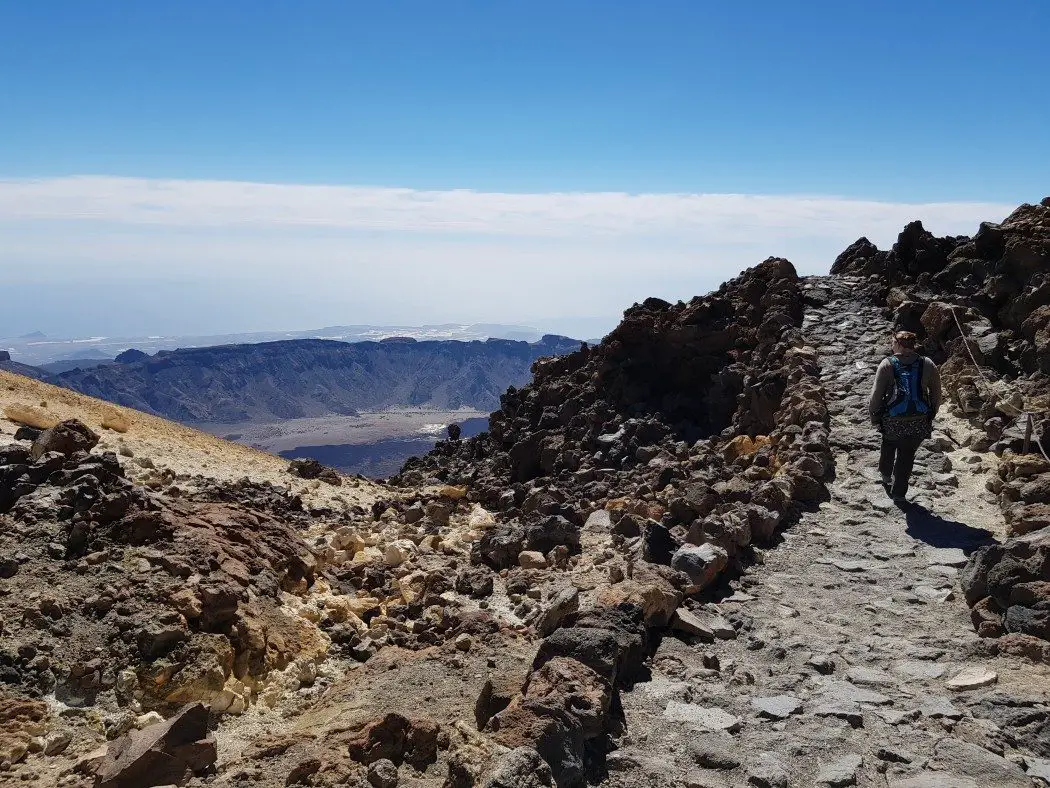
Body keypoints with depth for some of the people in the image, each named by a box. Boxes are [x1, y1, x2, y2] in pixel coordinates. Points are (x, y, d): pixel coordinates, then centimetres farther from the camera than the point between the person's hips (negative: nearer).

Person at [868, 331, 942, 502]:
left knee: (889, 443, 30)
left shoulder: (887, 364, -7)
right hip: (919, 423, 1)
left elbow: (876, 394, -8)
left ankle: (886, 475, 45)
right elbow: (936, 395, 4)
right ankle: (899, 493, 25)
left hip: (892, 422, -1)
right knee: (907, 455, 17)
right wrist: (931, 416, 17)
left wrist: (874, 417, 4)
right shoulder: (928, 365, -1)